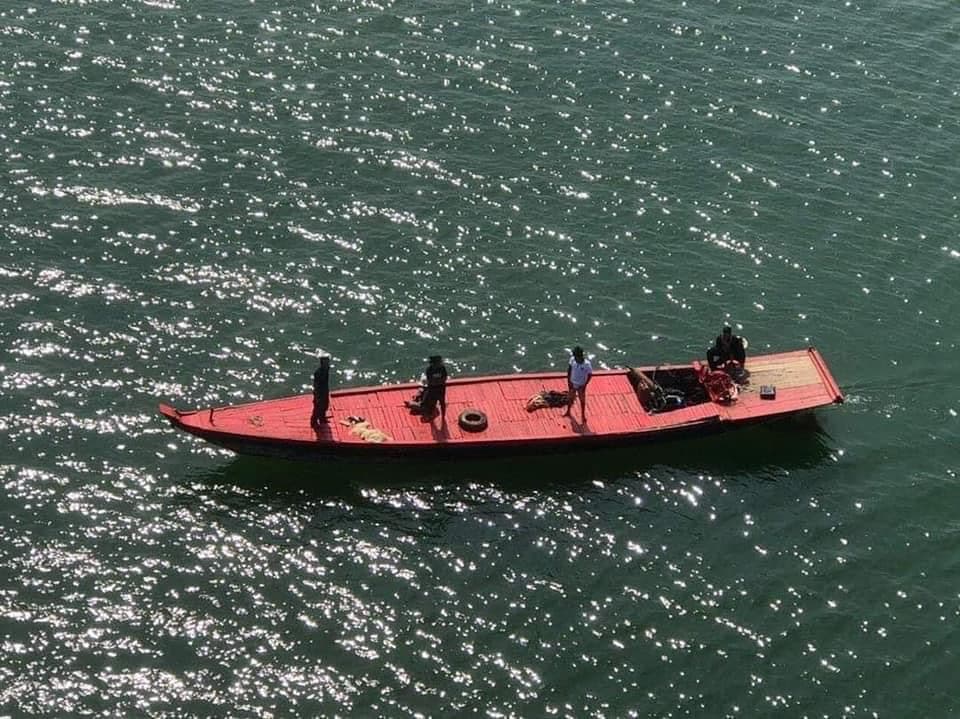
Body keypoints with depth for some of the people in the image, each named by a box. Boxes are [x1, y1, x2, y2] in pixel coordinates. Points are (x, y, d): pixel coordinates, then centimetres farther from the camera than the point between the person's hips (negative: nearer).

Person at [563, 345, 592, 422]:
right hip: (572, 384, 3)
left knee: (582, 400, 16)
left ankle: (583, 415, 37)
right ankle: (568, 411, 46)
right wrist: (568, 381, -4)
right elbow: (569, 369, -3)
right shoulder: (572, 360, -19)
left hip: (581, 385, -3)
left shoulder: (587, 364, -29)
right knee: (570, 398, 22)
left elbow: (590, 375, -15)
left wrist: (584, 385, -15)